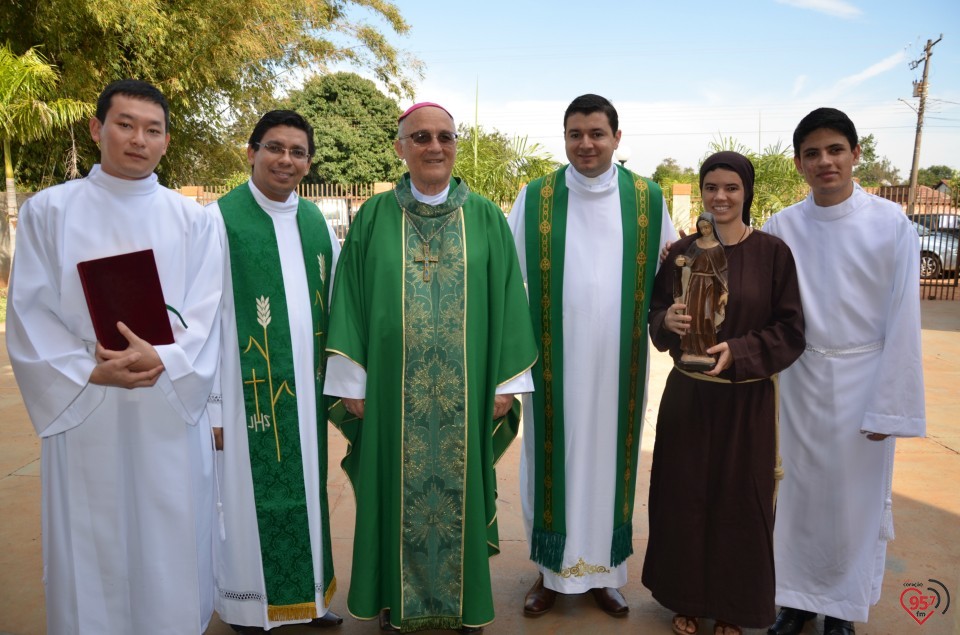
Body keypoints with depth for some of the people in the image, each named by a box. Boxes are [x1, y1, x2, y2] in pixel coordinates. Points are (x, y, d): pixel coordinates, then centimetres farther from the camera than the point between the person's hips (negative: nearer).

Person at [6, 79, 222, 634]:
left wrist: (162, 361, -19)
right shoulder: (48, 211, 4)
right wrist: (93, 372, -14)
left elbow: (206, 315, -1)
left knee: (172, 544, 9)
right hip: (84, 412, 0)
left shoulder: (193, 220, 6)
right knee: (91, 551, 9)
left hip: (173, 411, 1)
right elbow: (30, 314, -1)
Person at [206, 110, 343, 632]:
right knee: (251, 500, 7)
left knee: (305, 495, 16)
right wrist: (210, 405, -12)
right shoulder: (219, 219, -8)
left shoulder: (317, 223, 8)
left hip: (305, 392, 5)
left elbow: (337, 307, 10)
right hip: (249, 391, -5)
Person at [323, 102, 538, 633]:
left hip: (465, 391, 1)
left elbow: (507, 300, 2)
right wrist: (352, 382, -2)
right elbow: (351, 301, 1)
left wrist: (506, 381, -1)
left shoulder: (486, 218, 2)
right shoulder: (374, 217, 1)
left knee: (460, 485, 12)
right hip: (393, 390, 0)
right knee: (398, 489, 11)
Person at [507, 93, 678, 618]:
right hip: (553, 360, 0)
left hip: (618, 360, 1)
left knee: (610, 459, 10)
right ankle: (552, 570, 25)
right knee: (551, 460, 8)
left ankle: (603, 569, 27)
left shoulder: (648, 200, 2)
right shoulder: (534, 199, 0)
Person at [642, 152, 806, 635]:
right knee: (684, 495, 10)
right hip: (687, 394, 2)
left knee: (740, 501, 9)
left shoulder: (773, 253, -5)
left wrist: (738, 351, -21)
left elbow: (791, 331, -6)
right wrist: (668, 320, -19)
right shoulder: (681, 251, 1)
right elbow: (655, 316, 4)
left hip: (747, 399, -2)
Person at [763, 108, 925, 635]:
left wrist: (889, 405, -8)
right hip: (802, 379, 2)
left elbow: (903, 319, -8)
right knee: (802, 491, 13)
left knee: (856, 496, 10)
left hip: (864, 378, -2)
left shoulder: (891, 223, -9)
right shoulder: (782, 227, -3)